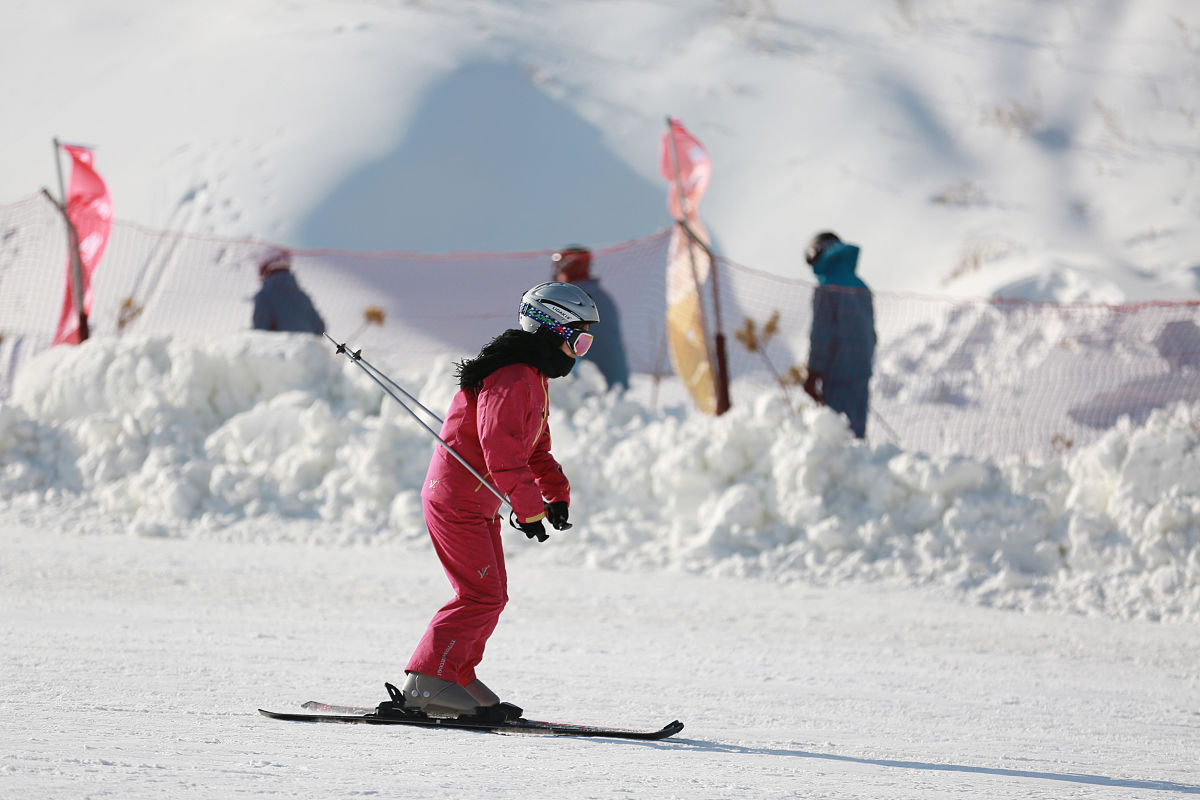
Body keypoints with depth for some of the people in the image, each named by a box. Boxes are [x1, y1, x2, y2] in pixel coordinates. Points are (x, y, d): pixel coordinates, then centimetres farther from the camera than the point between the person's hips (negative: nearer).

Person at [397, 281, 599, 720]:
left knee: (491, 595, 13)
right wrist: (529, 507, -27)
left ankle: (460, 677, 21)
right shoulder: (510, 379, -20)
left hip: (479, 502, 11)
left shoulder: (534, 378, 15)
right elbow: (503, 451, -28)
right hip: (456, 498, -11)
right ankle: (426, 681, -14)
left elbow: (535, 446, 23)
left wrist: (557, 493, 11)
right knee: (481, 594, -14)